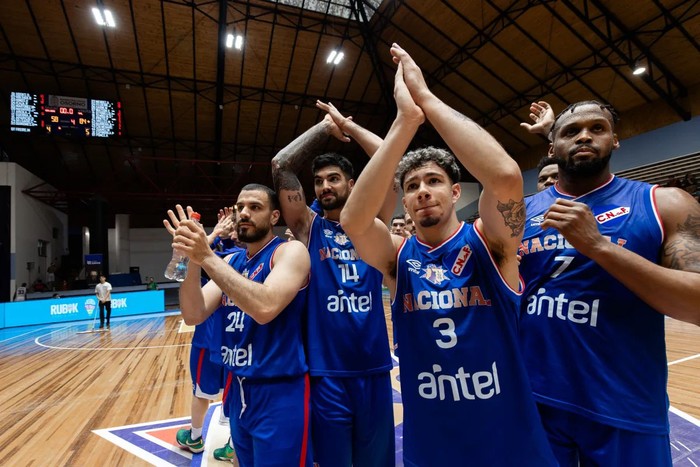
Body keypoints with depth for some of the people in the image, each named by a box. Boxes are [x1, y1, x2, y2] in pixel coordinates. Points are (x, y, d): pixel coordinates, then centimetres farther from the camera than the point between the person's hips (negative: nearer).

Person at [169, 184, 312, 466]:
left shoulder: (291, 251, -13)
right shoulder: (230, 261, 7)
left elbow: (264, 307, -30)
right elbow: (194, 315, -3)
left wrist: (207, 257, -27)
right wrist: (192, 260, -18)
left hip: (280, 394, -6)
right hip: (239, 392, 7)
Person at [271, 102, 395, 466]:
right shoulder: (308, 227, 1)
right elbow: (281, 166, -7)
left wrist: (348, 125, 2)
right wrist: (325, 127, 1)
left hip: (373, 366, 2)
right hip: (327, 371, -1)